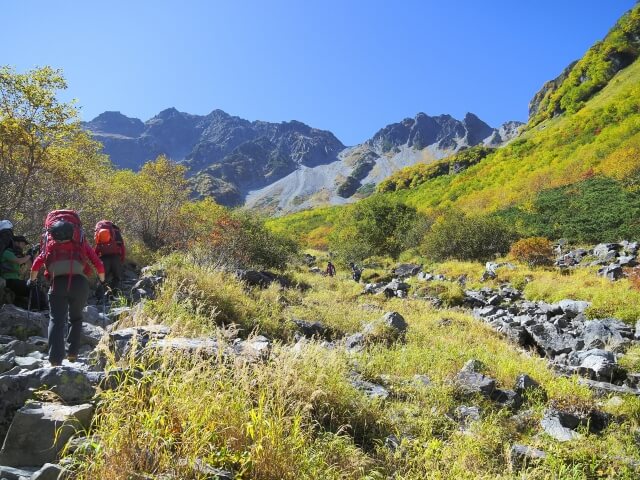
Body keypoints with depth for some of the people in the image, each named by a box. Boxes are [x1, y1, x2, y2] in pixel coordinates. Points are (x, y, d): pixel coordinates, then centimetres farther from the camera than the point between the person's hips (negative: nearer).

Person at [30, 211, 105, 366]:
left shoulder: (49, 243, 21)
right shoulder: (81, 243, 19)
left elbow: (37, 263, 11)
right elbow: (98, 264, 13)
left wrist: (32, 280, 28)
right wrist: (102, 281, 28)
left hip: (58, 282, 0)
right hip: (79, 282, 1)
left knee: (56, 320, 1)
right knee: (76, 318, 20)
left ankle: (55, 359, -13)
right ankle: (72, 353, 14)